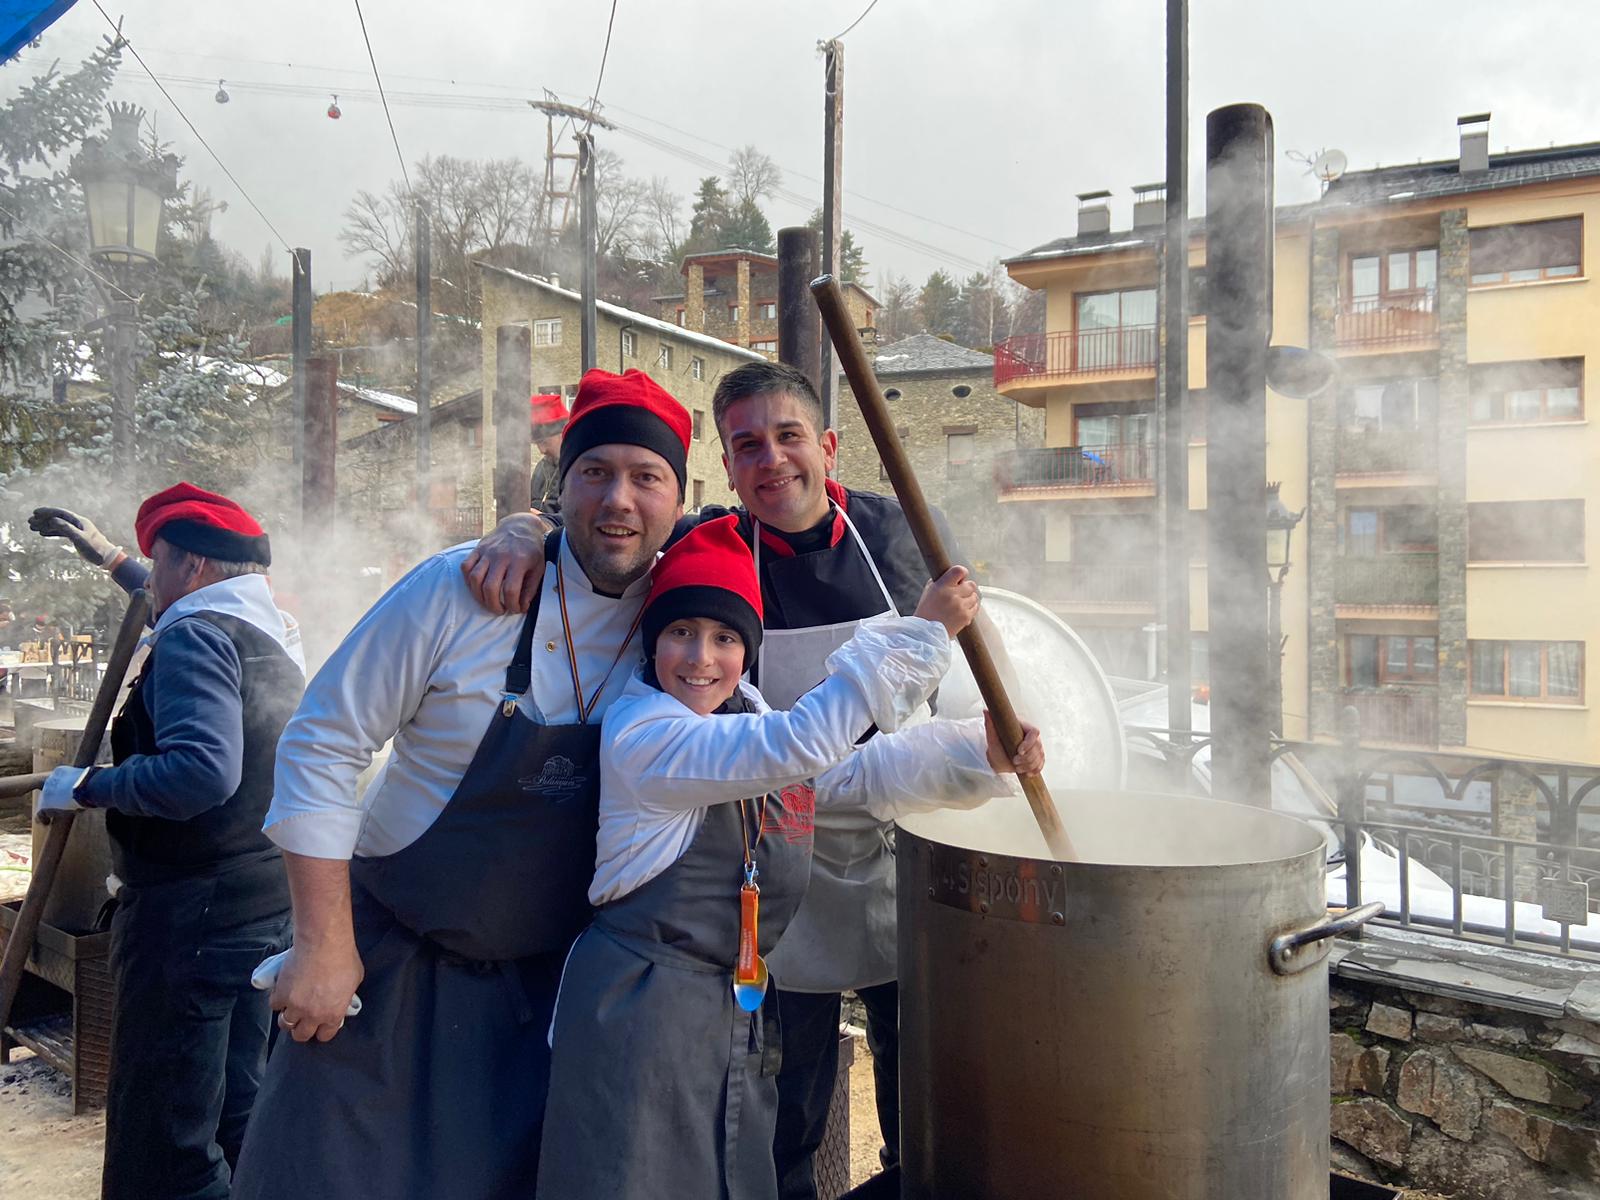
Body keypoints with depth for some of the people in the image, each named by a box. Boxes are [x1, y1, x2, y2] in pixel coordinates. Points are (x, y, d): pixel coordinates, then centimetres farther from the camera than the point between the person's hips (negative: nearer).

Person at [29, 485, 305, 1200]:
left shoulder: (196, 633, -15)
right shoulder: (271, 632, 12)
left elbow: (202, 770, -30)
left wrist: (85, 786, -17)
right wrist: (110, 558, 42)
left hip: (193, 908, -9)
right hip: (266, 904, 9)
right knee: (238, 1111, 20)